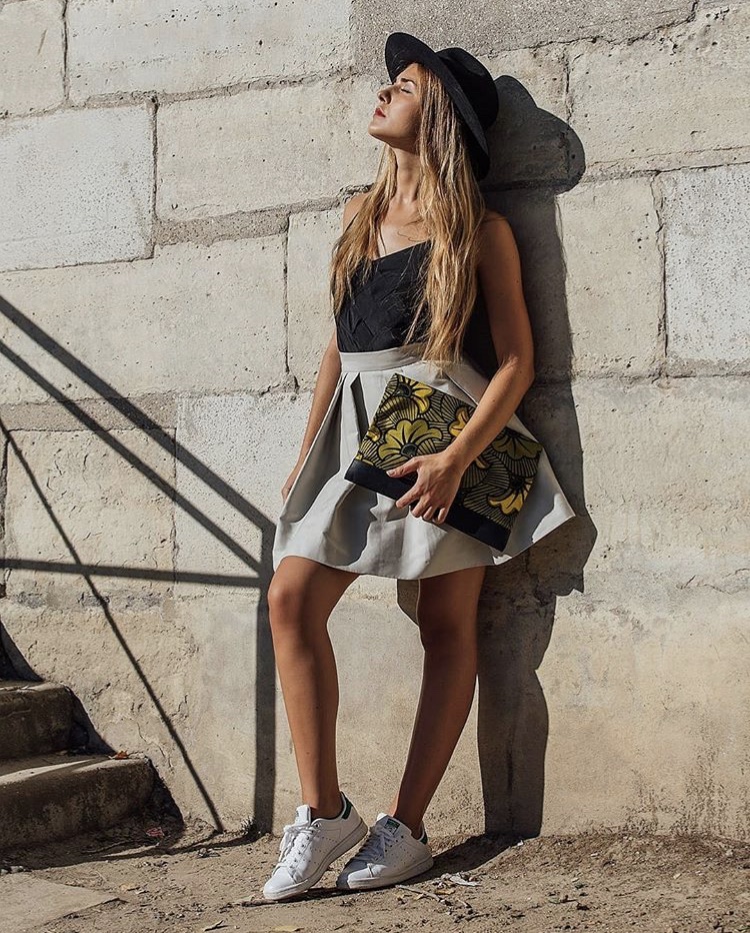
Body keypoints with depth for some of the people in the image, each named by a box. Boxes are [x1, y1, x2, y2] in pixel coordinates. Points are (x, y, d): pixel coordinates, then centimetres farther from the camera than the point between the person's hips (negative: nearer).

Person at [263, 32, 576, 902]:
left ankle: (406, 827, 7)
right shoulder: (360, 213, 16)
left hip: (440, 427, -5)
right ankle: (323, 812, -3)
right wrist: (304, 455, 14)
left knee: (446, 624, -1)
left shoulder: (479, 228, -1)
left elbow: (516, 360, -6)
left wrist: (456, 457, -19)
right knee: (292, 596, -10)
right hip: (353, 426, 6)